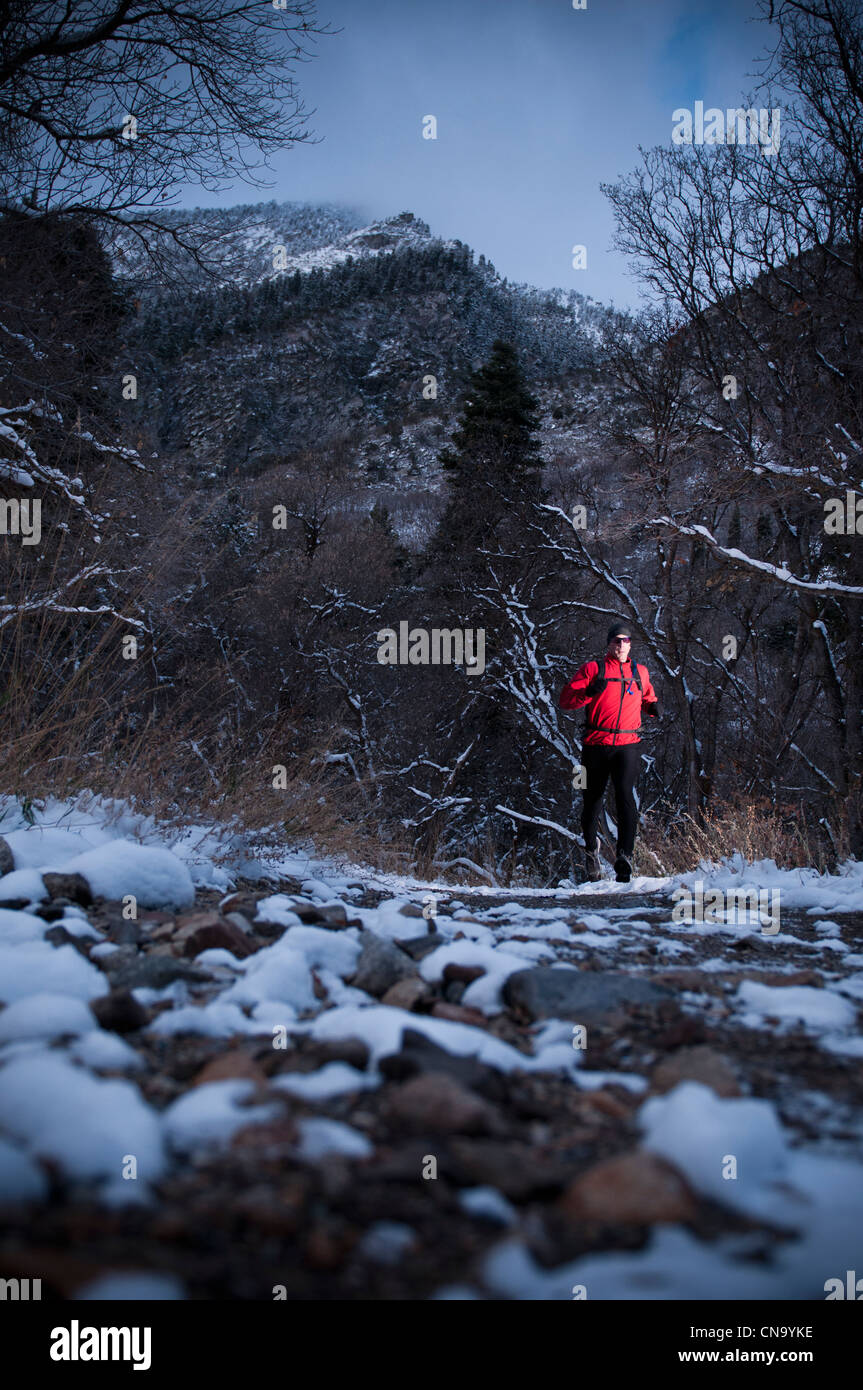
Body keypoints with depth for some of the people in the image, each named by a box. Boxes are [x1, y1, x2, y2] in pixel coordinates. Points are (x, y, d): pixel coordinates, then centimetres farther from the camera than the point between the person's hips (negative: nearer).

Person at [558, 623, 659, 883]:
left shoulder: (640, 673, 17)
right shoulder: (593, 668, 5)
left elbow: (647, 699, 36)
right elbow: (565, 700, -3)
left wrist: (653, 708, 13)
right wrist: (590, 691, -20)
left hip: (628, 745, 1)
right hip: (596, 744, -1)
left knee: (625, 795, -18)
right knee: (593, 799, 8)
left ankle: (625, 856, -21)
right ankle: (590, 851, 30)